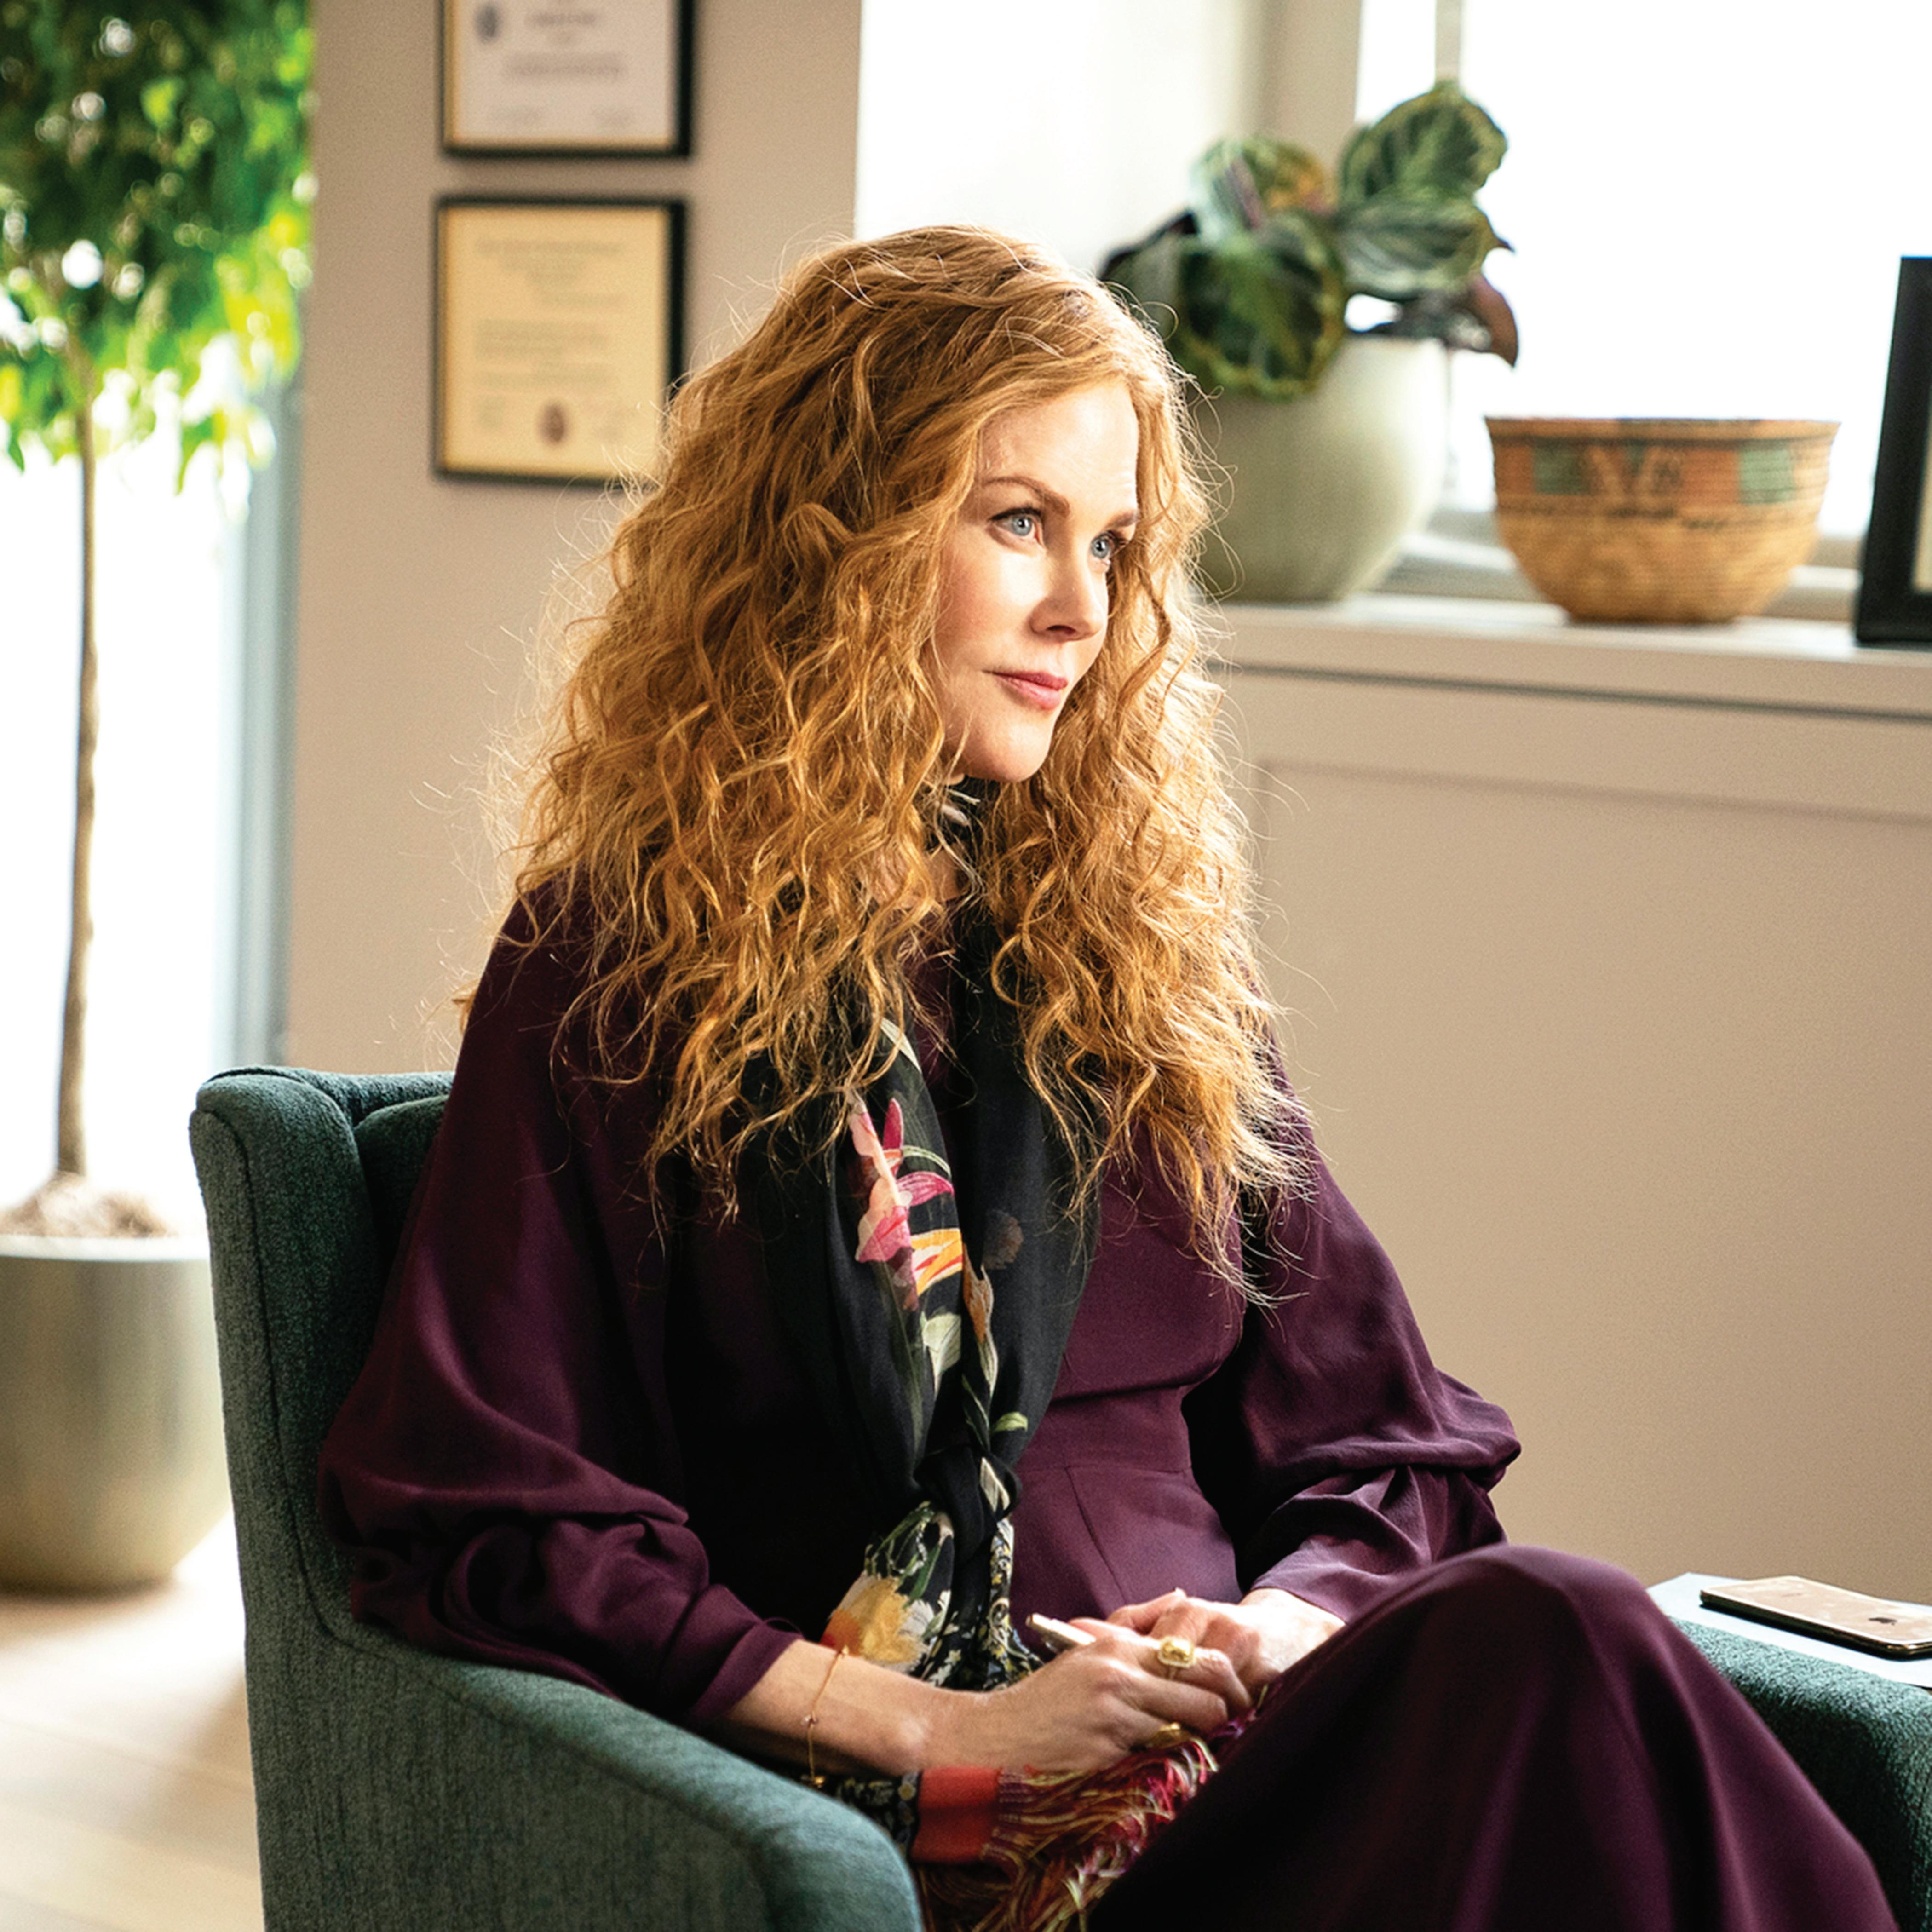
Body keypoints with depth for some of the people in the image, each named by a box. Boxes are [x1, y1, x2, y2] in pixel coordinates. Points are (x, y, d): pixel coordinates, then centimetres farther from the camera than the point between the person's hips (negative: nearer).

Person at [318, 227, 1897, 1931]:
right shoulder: (620, 966, 4)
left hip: (1234, 1758, 5)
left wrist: (1287, 1624, -4)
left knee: (1547, 1640, -32)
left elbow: (1383, 1441, 19)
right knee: (1568, 1660, -32)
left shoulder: (1144, 944, 19)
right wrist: (936, 1731, -10)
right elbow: (481, 1514, -2)